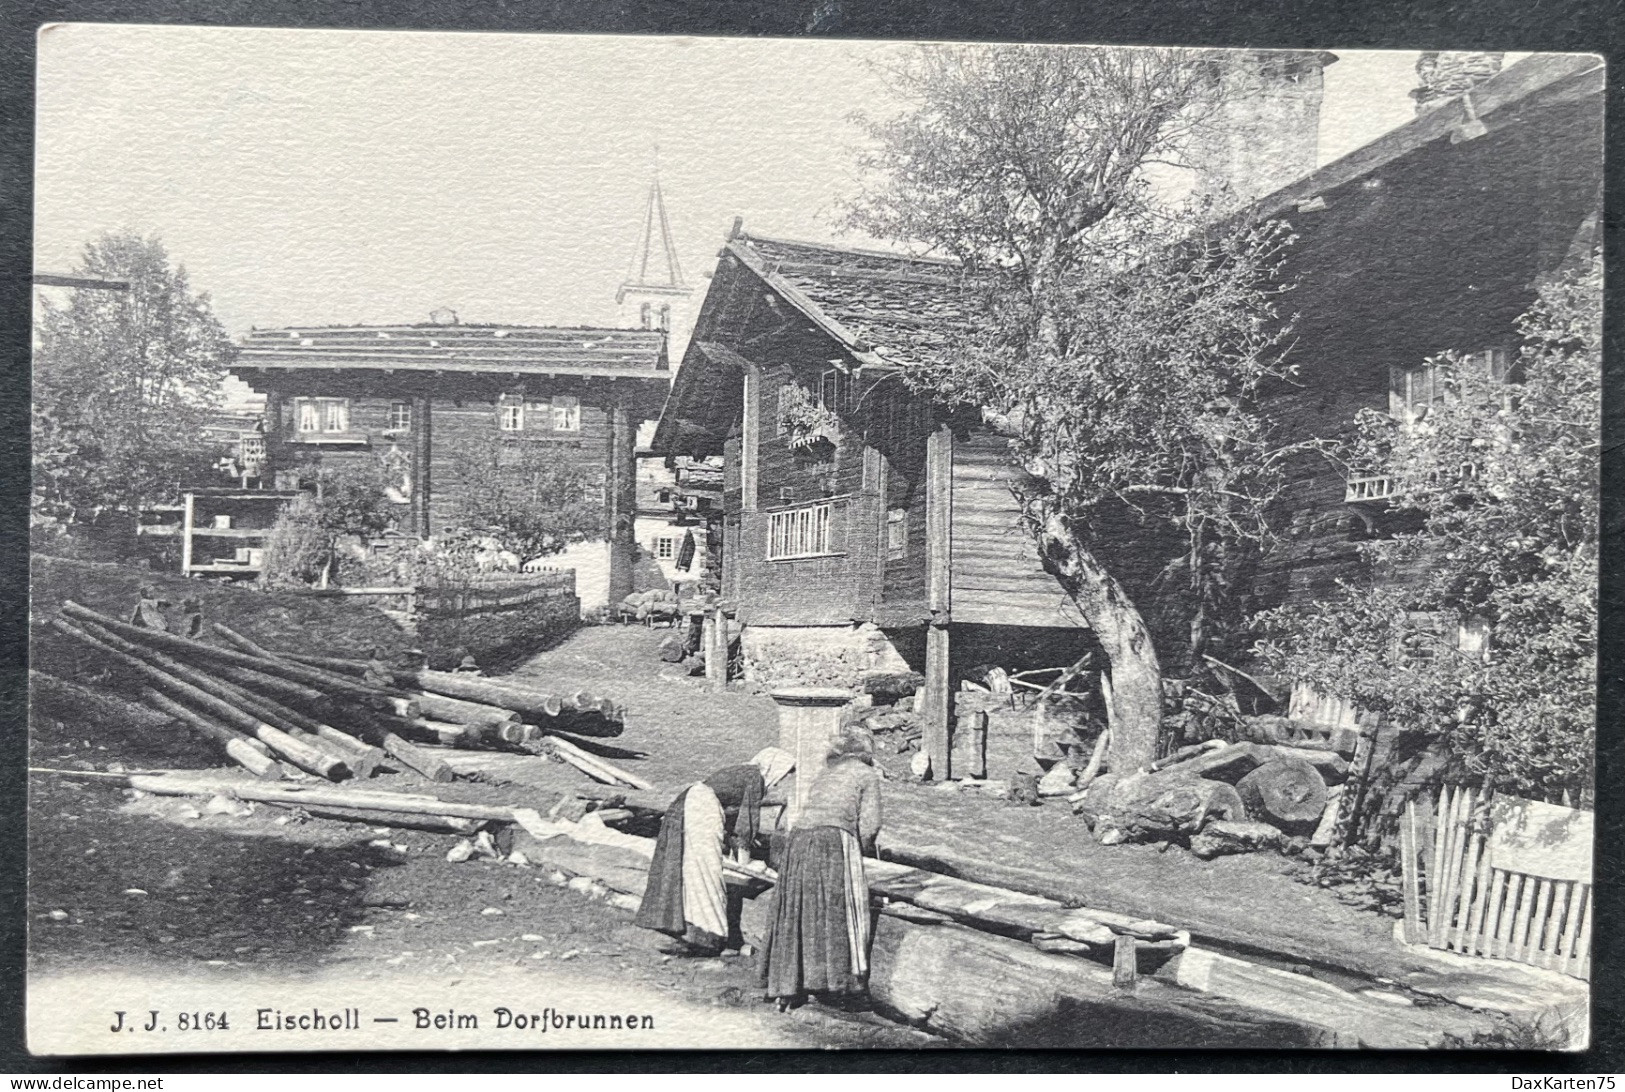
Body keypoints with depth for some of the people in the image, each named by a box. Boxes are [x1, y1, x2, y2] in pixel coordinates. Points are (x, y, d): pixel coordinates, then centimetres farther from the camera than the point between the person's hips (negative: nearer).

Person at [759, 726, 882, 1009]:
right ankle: (838, 984, 5)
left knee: (796, 915, 11)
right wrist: (864, 849, 20)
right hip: (835, 840, -5)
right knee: (838, 913, 3)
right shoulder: (867, 775, 12)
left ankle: (787, 989, 13)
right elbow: (869, 825, 0)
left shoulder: (822, 775, 29)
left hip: (799, 838, 5)